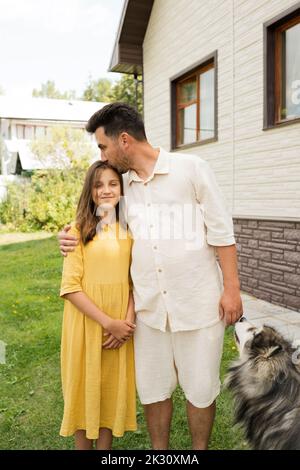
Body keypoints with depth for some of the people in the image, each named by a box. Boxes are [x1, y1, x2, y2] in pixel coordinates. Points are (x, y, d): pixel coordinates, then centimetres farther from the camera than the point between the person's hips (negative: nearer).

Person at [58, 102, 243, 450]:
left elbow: (221, 231, -7)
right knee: (152, 388, 16)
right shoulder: (123, 184, 6)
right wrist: (70, 234, 3)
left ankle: (200, 448, 36)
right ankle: (159, 449, 38)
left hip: (198, 303, -4)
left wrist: (231, 288, -9)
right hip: (149, 305, 4)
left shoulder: (191, 168, -8)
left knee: (200, 387, 12)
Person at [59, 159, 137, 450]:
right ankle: (83, 445, 33)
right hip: (86, 322, -3)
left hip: (121, 325, 4)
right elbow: (70, 287, -13)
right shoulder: (78, 231, -9)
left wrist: (128, 319, -9)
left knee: (114, 386, 14)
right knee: (85, 385, 11)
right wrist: (108, 322, -16)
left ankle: (105, 445, 35)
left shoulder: (128, 231, 3)